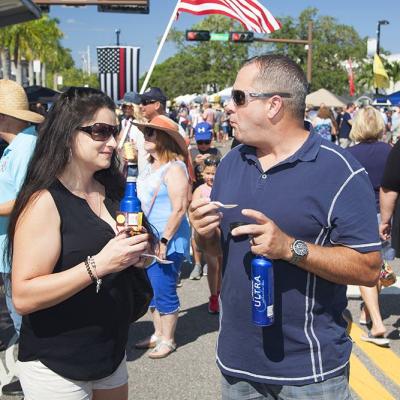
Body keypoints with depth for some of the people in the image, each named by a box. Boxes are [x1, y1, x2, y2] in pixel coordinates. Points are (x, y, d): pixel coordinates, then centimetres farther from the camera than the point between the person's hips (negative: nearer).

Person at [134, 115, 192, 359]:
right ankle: (158, 334, 31)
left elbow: (179, 208, -20)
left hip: (167, 241, -9)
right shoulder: (151, 166, 11)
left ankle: (168, 340, 16)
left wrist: (164, 240, -21)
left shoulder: (174, 168, -15)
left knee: (164, 291, 0)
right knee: (152, 290, 16)